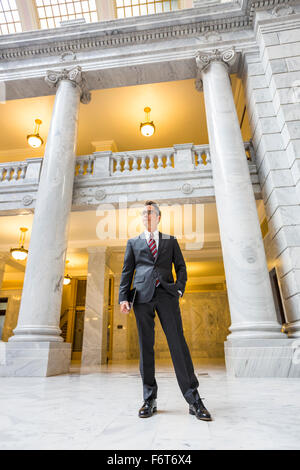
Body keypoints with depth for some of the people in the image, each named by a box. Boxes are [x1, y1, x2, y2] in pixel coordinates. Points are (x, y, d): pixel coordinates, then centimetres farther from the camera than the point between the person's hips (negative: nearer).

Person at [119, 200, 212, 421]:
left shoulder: (171, 241, 18)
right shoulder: (133, 242, 17)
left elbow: (181, 267, 14)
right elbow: (127, 271, 12)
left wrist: (179, 289, -2)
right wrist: (124, 297, 2)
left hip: (166, 294, 0)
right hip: (143, 295, 1)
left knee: (178, 343, -4)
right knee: (146, 346, 3)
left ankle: (193, 399, 4)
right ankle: (150, 399, 14)